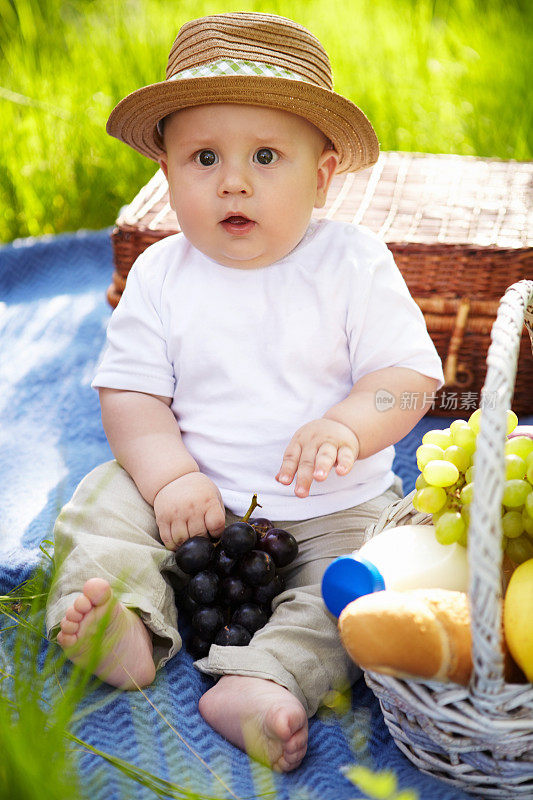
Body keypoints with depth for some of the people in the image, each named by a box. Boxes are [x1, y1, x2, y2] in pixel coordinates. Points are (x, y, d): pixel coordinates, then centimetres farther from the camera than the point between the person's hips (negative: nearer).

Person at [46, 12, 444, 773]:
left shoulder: (355, 262, -8)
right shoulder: (160, 274, -2)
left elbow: (412, 376, -9)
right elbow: (130, 393, -3)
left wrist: (347, 426, -29)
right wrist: (169, 476, -20)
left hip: (332, 508, -1)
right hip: (194, 497, 2)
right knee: (102, 501, -15)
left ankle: (263, 678, -33)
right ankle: (125, 626, -30)